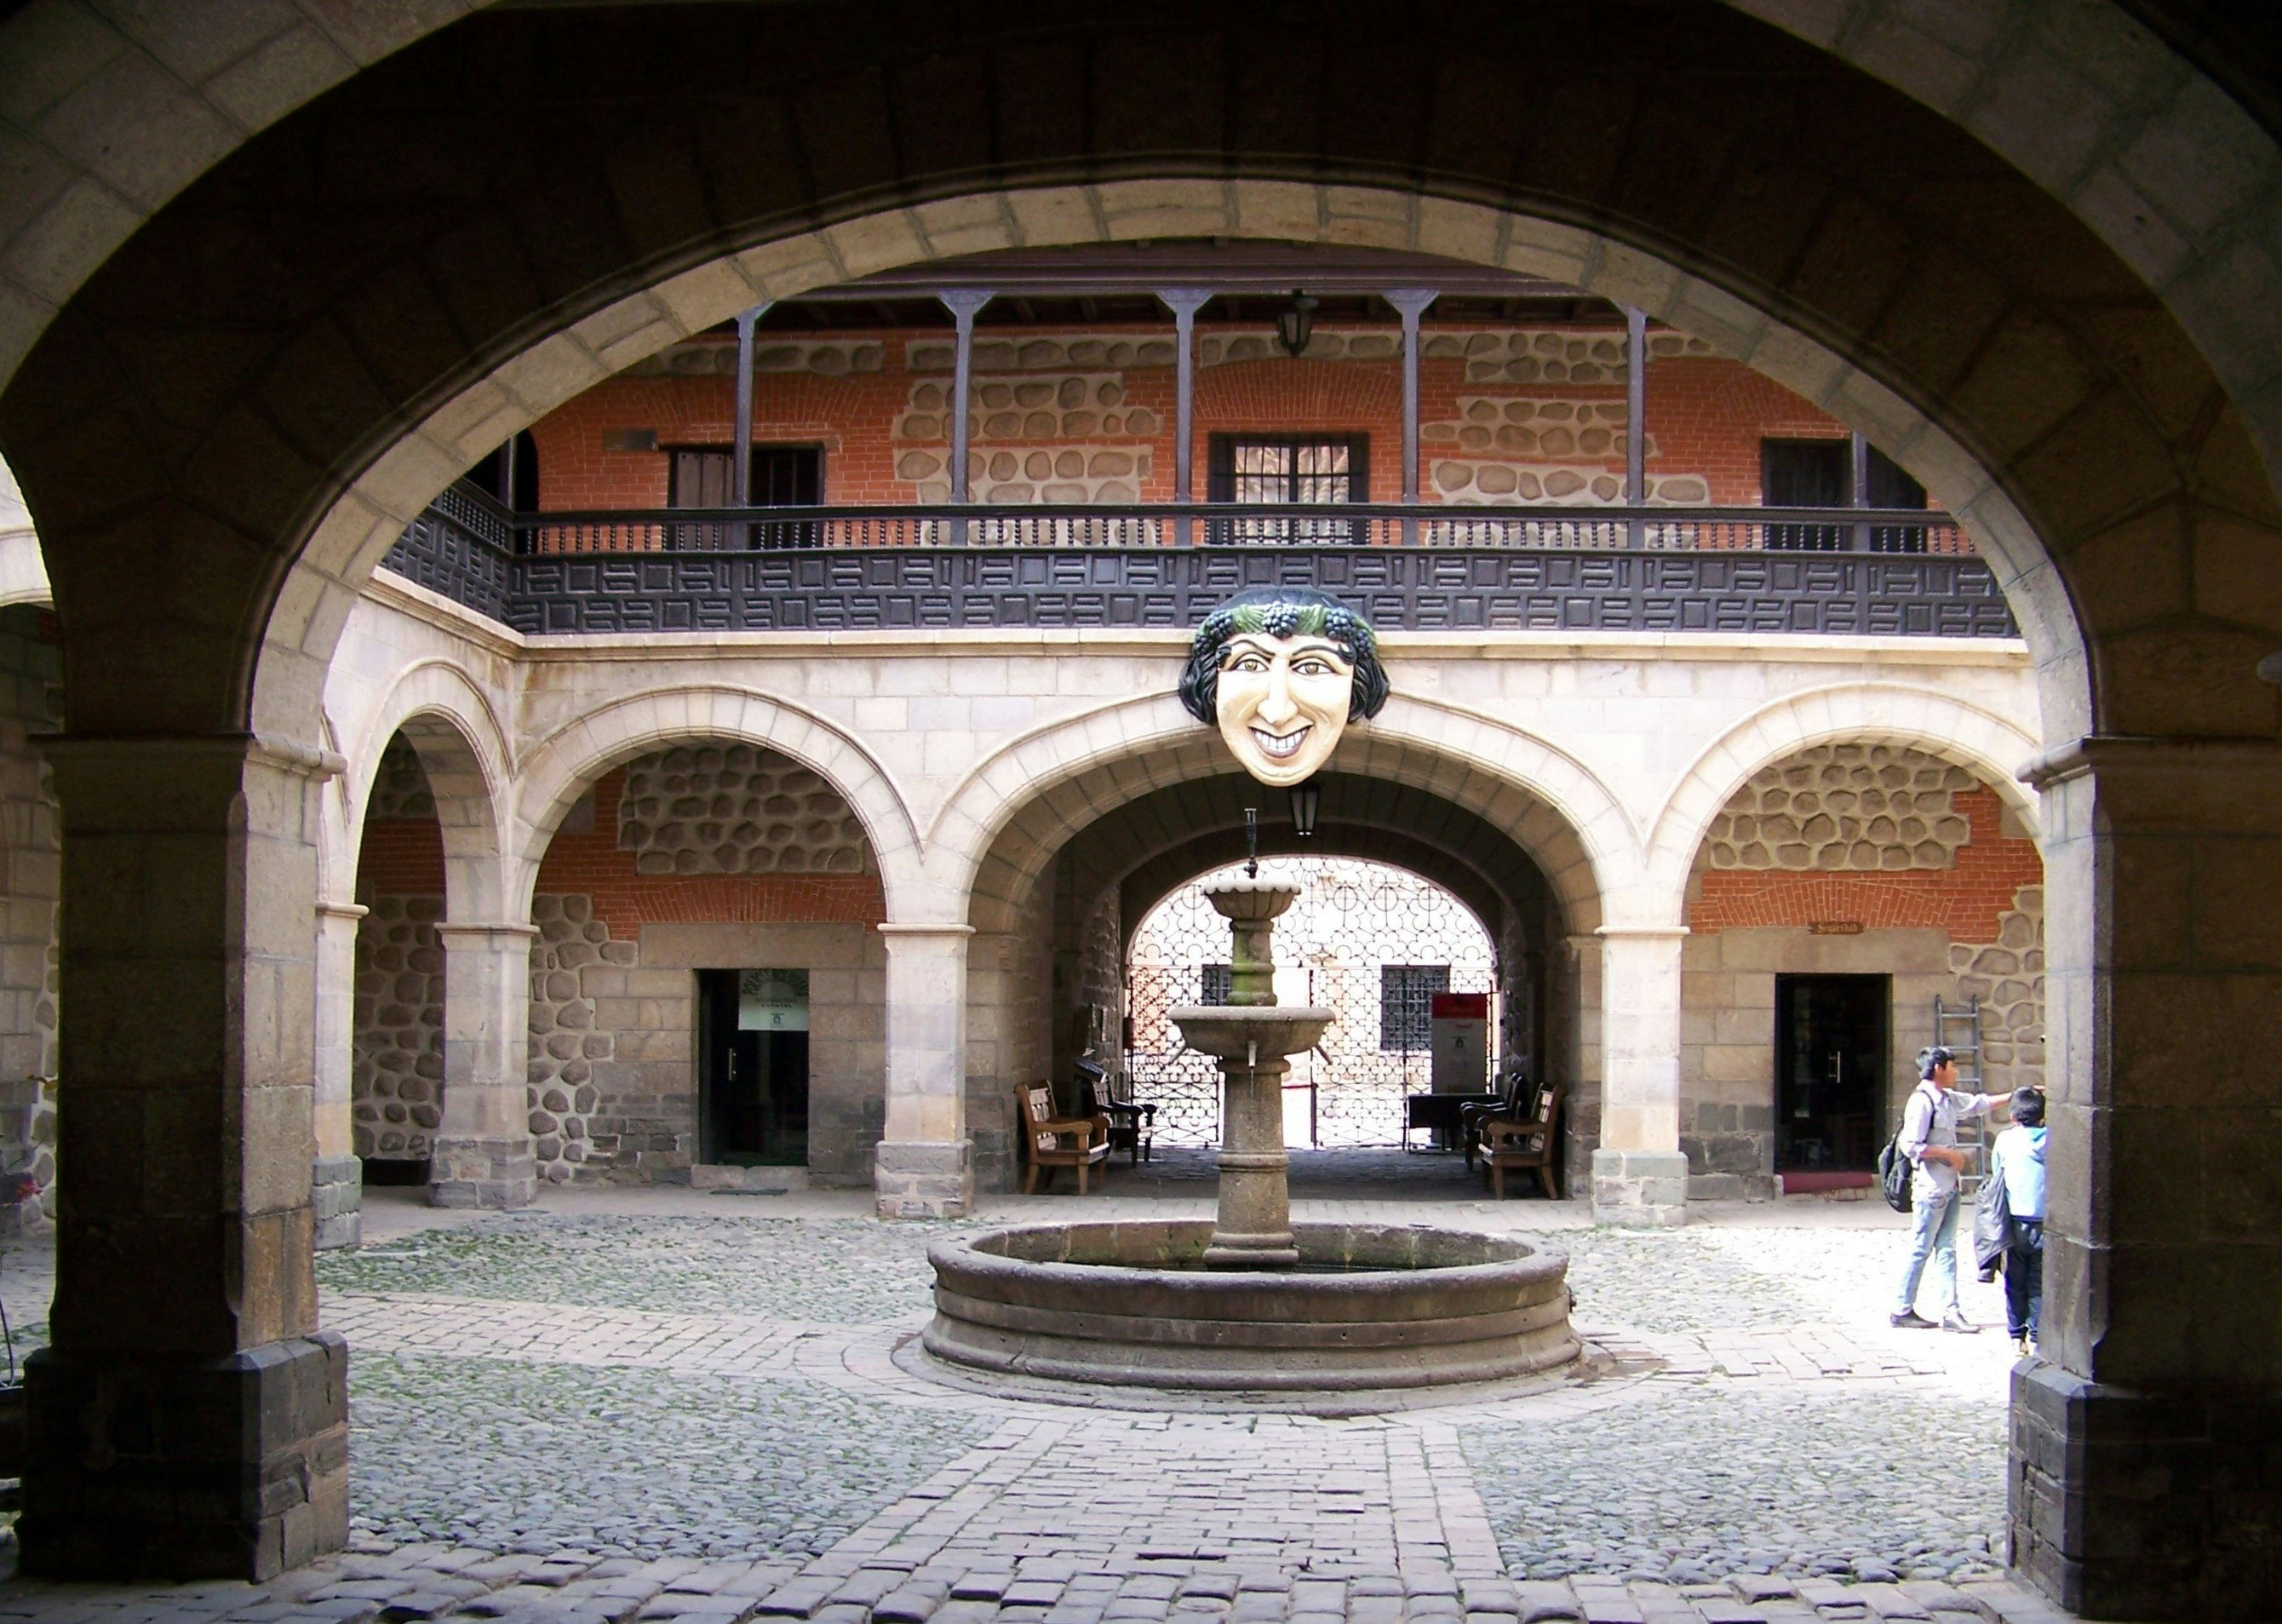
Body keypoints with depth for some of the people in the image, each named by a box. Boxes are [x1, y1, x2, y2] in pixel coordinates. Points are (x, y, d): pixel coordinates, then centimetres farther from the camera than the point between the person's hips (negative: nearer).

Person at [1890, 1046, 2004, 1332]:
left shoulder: (1948, 1099, 12)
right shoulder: (1922, 1101, -15)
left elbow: (1978, 1103, 26)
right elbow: (1911, 1146, -20)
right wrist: (1949, 1153, -15)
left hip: (1949, 1187, 9)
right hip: (1930, 1188, -9)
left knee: (1947, 1250, 7)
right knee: (1920, 1250, -2)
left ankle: (1951, 1312, 8)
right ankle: (1902, 1310, 7)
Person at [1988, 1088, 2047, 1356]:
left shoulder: (2005, 1139, -3)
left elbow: (1996, 1176, 8)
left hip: (2016, 1221, 0)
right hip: (2046, 1223, 0)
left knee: (2015, 1282, 11)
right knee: (2040, 1283, 7)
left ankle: (2017, 1336, 12)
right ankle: (2037, 1338, 5)